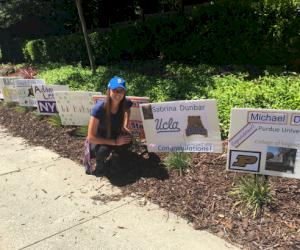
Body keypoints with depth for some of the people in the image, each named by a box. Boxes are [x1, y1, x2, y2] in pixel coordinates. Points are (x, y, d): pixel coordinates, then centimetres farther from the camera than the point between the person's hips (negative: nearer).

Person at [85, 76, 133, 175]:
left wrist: (125, 126, -5)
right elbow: (91, 137, -29)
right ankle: (100, 162, 1)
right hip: (98, 140, -4)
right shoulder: (99, 108, -32)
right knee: (103, 150, -35)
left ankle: (115, 156, 6)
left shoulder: (125, 103, -20)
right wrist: (115, 142, -29)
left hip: (114, 135, 4)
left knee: (127, 139, -26)